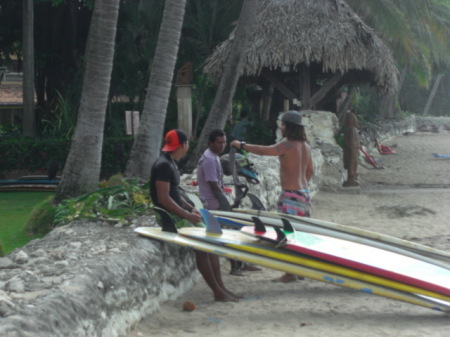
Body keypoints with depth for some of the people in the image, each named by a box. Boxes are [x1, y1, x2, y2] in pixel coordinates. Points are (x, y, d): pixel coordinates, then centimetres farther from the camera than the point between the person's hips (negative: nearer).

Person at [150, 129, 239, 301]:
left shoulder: (171, 164, 14)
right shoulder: (163, 165, -17)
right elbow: (163, 198, -23)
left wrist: (191, 208, 8)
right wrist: (187, 214, -21)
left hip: (179, 214, 10)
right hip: (171, 218, -10)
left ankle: (221, 287, 6)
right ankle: (218, 292, -10)